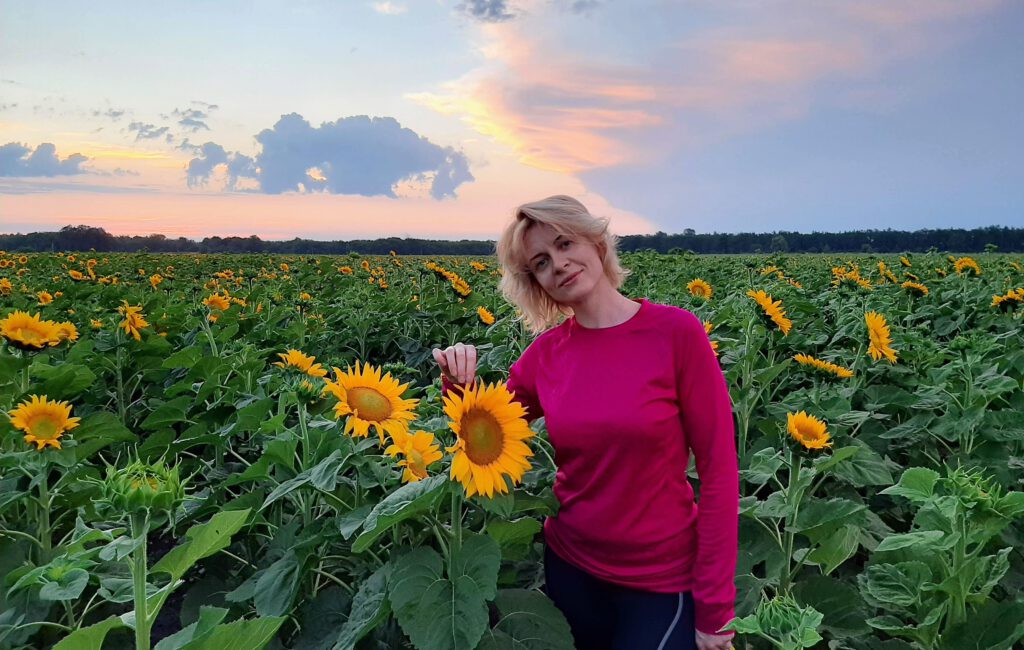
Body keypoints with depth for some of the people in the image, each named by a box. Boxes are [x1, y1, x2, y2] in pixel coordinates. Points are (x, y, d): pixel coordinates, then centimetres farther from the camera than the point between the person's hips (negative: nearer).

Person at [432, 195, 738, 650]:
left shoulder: (677, 332, -16)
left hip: (662, 578, -3)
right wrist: (458, 383, -14)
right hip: (569, 563, 4)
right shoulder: (546, 350, -5)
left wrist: (714, 608, -12)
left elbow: (718, 469, -12)